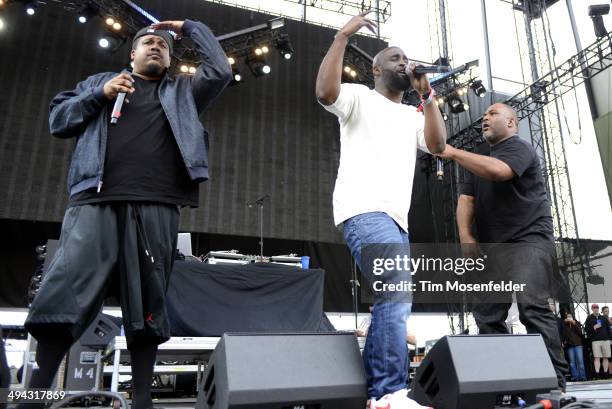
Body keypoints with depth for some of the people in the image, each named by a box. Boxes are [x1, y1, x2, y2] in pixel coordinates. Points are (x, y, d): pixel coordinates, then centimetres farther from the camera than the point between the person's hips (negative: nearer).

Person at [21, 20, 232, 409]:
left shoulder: (182, 90, 25)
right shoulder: (100, 81, 26)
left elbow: (220, 70, 14)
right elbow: (57, 120, 20)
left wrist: (189, 26, 25)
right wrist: (99, 94, 4)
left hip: (156, 209, 0)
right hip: (95, 202, 0)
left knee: (147, 303, -1)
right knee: (64, 294, -10)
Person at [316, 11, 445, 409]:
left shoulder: (413, 116, 26)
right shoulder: (359, 97, 8)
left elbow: (438, 144, 10)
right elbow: (325, 91, -12)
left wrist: (428, 95, 9)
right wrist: (343, 36, -9)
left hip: (397, 216, 8)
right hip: (365, 210, -8)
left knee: (392, 299, 5)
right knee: (398, 291, -25)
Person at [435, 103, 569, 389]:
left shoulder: (519, 148, -1)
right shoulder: (479, 161, 23)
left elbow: (498, 171, -24)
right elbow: (466, 198, 11)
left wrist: (453, 153, -18)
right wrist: (465, 235, -5)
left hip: (529, 239, -7)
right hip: (496, 246, 8)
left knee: (531, 306, -21)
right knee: (486, 312, 1)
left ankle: (555, 381, -16)